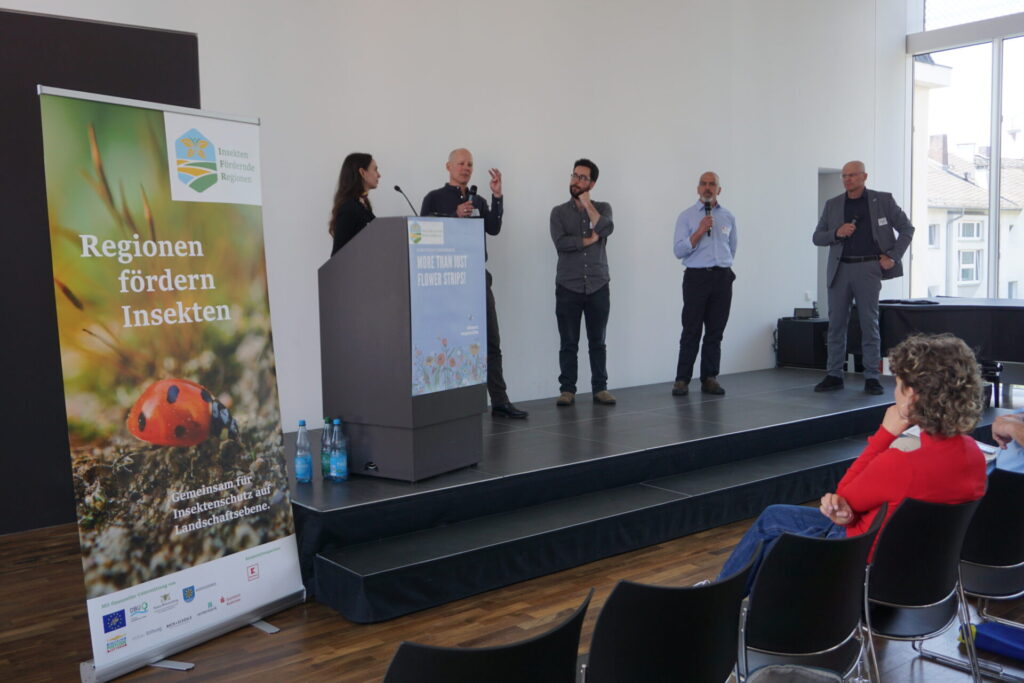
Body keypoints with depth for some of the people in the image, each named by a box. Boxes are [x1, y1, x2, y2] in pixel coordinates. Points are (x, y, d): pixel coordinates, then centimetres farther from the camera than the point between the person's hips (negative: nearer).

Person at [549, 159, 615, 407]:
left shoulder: (603, 208, 9)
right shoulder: (559, 212, 5)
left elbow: (606, 230, -14)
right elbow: (560, 243, -11)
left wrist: (587, 204, -6)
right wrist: (589, 240, -9)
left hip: (598, 286, 1)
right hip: (568, 287, -1)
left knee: (597, 342, 6)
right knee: (568, 343, 2)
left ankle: (600, 388, 14)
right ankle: (567, 390, 9)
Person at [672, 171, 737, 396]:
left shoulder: (728, 217, 11)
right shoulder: (686, 216, 1)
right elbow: (679, 251, -8)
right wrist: (700, 230, -15)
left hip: (722, 278, 3)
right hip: (696, 277, -3)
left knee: (715, 332, 6)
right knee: (691, 332, -4)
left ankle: (709, 378, 12)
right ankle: (682, 380, 0)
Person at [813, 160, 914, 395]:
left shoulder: (883, 200, 4)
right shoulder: (832, 205, 10)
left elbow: (907, 228, 8)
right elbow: (817, 237, 10)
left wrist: (893, 257, -3)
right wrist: (837, 233, -9)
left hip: (868, 268, -2)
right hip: (840, 269, 3)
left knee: (870, 324, -1)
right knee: (836, 324, 4)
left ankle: (872, 377, 4)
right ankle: (834, 376, 10)